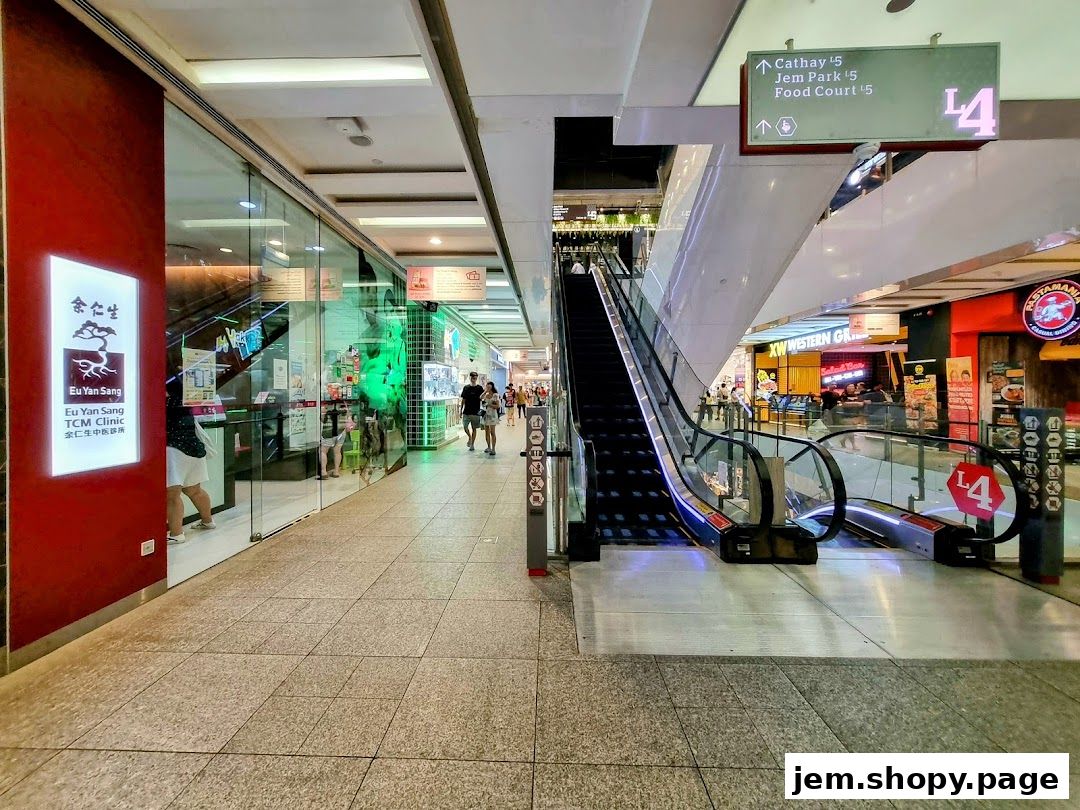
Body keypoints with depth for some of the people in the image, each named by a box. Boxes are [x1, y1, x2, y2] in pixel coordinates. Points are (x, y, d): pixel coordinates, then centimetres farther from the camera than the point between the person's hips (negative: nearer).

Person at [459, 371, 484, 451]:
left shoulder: (479, 388, 0)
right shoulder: (466, 388, 7)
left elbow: (481, 397, -13)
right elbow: (463, 400, 11)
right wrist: (461, 409, 8)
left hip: (475, 412, -2)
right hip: (466, 411, 2)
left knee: (474, 428, 5)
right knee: (465, 427, -8)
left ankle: (472, 444, 17)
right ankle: (470, 437, 20)